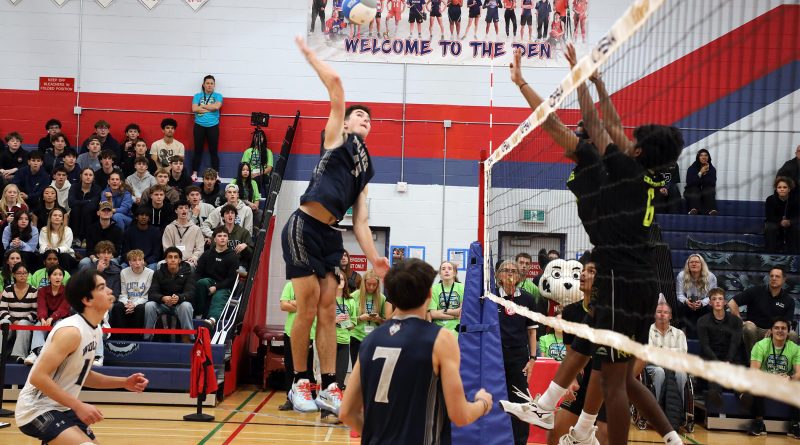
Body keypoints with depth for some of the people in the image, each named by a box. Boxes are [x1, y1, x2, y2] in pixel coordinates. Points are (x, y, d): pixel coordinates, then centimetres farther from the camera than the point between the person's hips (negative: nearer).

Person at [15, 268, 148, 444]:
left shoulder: (94, 330, 5)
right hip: (37, 410, -9)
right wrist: (79, 406, -25)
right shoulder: (71, 331, -23)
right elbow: (38, 377, -26)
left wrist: (124, 382, 6)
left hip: (62, 409, 9)